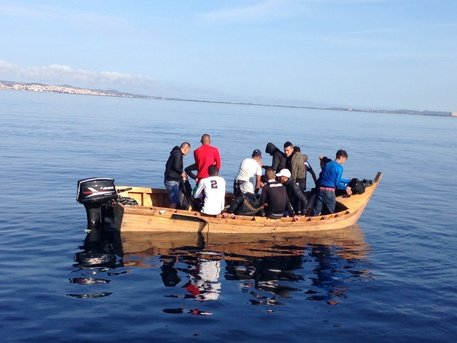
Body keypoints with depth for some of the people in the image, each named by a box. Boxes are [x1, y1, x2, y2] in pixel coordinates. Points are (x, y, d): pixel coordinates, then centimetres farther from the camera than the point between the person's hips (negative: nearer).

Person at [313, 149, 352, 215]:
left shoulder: (326, 164, 16)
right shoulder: (339, 167, -5)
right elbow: (337, 183, -9)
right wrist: (346, 188, 8)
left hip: (320, 189, 6)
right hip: (329, 190, -6)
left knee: (316, 212, 7)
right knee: (330, 213, 7)